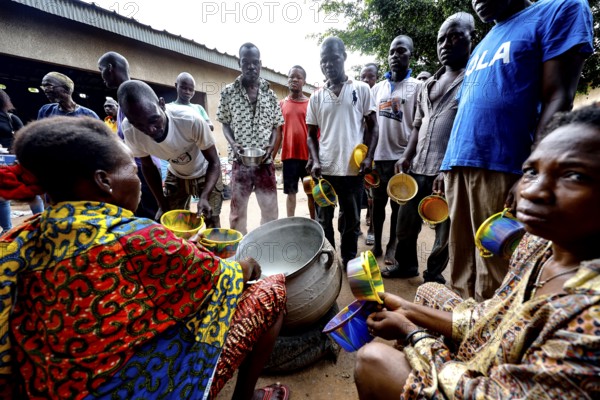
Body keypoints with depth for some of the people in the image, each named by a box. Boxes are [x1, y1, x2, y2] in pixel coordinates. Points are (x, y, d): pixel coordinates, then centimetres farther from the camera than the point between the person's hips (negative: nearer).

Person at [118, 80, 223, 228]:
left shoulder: (191, 120, -37)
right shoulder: (130, 132, -27)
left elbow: (214, 162, -24)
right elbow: (148, 167, -7)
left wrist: (204, 197, -38)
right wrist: (163, 206, -8)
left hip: (206, 173, -2)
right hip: (176, 176, 3)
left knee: (212, 221, -5)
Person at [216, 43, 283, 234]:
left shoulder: (269, 93, 6)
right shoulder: (228, 92, 1)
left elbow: (275, 126, 10)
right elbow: (225, 124, 6)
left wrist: (271, 146, -9)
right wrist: (233, 145, -13)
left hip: (265, 161, 2)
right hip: (240, 161, -1)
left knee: (270, 209, 9)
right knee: (238, 209, 7)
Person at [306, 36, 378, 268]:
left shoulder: (361, 89, 5)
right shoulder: (316, 97, 9)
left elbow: (372, 126, 6)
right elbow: (312, 135, 11)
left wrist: (368, 157, -7)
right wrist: (315, 161, -4)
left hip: (353, 169, -1)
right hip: (325, 169, 2)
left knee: (351, 221, 10)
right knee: (324, 221, 9)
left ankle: (349, 262, 27)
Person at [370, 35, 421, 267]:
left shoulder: (417, 86, 3)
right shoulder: (377, 88, 13)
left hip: (401, 156, -3)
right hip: (377, 155, 4)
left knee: (398, 205, 5)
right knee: (378, 202, 9)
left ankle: (392, 247, 18)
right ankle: (377, 244, 22)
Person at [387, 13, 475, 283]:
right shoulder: (429, 84, 20)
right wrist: (407, 156, 8)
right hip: (418, 168, 7)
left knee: (444, 232, 5)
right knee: (406, 223, 14)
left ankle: (433, 276, 25)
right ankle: (405, 265, 34)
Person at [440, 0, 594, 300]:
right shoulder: (481, 47, 27)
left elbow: (558, 99, -5)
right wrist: (448, 165, 14)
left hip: (501, 167, -6)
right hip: (459, 164, 7)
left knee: (493, 282, -3)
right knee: (461, 270, 9)